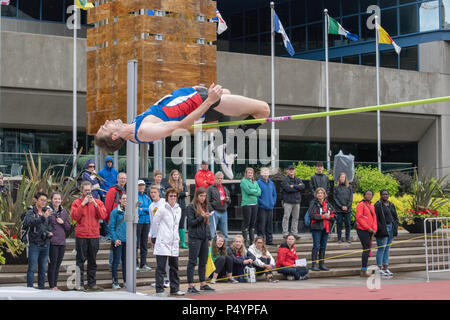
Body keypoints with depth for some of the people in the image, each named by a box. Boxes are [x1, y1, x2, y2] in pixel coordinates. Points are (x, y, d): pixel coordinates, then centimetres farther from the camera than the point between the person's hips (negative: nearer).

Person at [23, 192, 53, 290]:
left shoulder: (47, 211, 12)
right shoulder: (30, 212, -4)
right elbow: (28, 223, -25)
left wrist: (50, 233, 2)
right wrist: (43, 217, -34)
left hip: (45, 244, 5)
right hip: (34, 244, -5)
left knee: (43, 268, 10)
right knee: (32, 268, -4)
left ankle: (41, 288, 16)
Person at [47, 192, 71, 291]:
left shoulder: (64, 211, 11)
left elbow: (68, 227, 13)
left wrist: (63, 222, -5)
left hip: (62, 242, 6)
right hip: (52, 242, -6)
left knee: (58, 264, 9)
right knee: (53, 263, -3)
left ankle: (55, 285, 16)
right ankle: (52, 286, 2)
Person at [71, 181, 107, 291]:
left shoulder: (98, 202, 9)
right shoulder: (77, 202, 3)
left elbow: (103, 216, -3)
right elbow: (75, 216, -11)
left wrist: (95, 204, -12)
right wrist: (83, 204, -14)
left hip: (94, 235, 3)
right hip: (81, 236, -3)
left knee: (93, 261, 8)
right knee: (80, 260, -2)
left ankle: (92, 284, 14)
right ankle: (80, 284, 0)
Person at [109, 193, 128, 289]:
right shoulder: (115, 211, -3)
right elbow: (112, 227, -5)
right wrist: (115, 239, -14)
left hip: (128, 240, 4)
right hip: (118, 240, -4)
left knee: (126, 260, 9)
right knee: (116, 261, -1)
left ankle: (126, 280, 16)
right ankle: (115, 282, 4)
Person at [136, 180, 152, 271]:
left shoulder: (147, 197, 15)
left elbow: (151, 209, 5)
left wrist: (142, 209, -8)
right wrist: (146, 210, -9)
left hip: (146, 222, 6)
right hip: (137, 222, -6)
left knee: (144, 244, 9)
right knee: (136, 244, -6)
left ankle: (143, 264, 14)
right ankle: (135, 264, -1)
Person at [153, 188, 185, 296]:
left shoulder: (178, 209, 10)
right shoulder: (162, 209, -7)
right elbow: (155, 222, 0)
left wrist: (176, 236, 14)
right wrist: (160, 234, 6)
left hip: (174, 243, 6)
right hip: (162, 243, -6)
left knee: (174, 267, 11)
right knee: (160, 267, -5)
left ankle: (175, 288, 18)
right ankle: (159, 290, -2)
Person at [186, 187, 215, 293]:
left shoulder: (205, 207, 16)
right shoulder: (191, 207, -5)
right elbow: (191, 222, -10)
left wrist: (209, 238, 18)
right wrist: (201, 217, -21)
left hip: (204, 238, 7)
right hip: (195, 238, -7)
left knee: (203, 262, 11)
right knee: (192, 261, -6)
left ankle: (203, 283, 18)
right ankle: (190, 286, -6)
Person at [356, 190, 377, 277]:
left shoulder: (372, 206, 17)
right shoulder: (361, 204, -7)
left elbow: (374, 218, 17)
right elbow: (359, 218, -15)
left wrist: (374, 229, 1)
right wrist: (368, 228, -16)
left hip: (370, 231, 8)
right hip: (362, 230, -8)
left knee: (367, 249, 10)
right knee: (367, 249, -12)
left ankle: (363, 270, 17)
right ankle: (364, 271, -10)